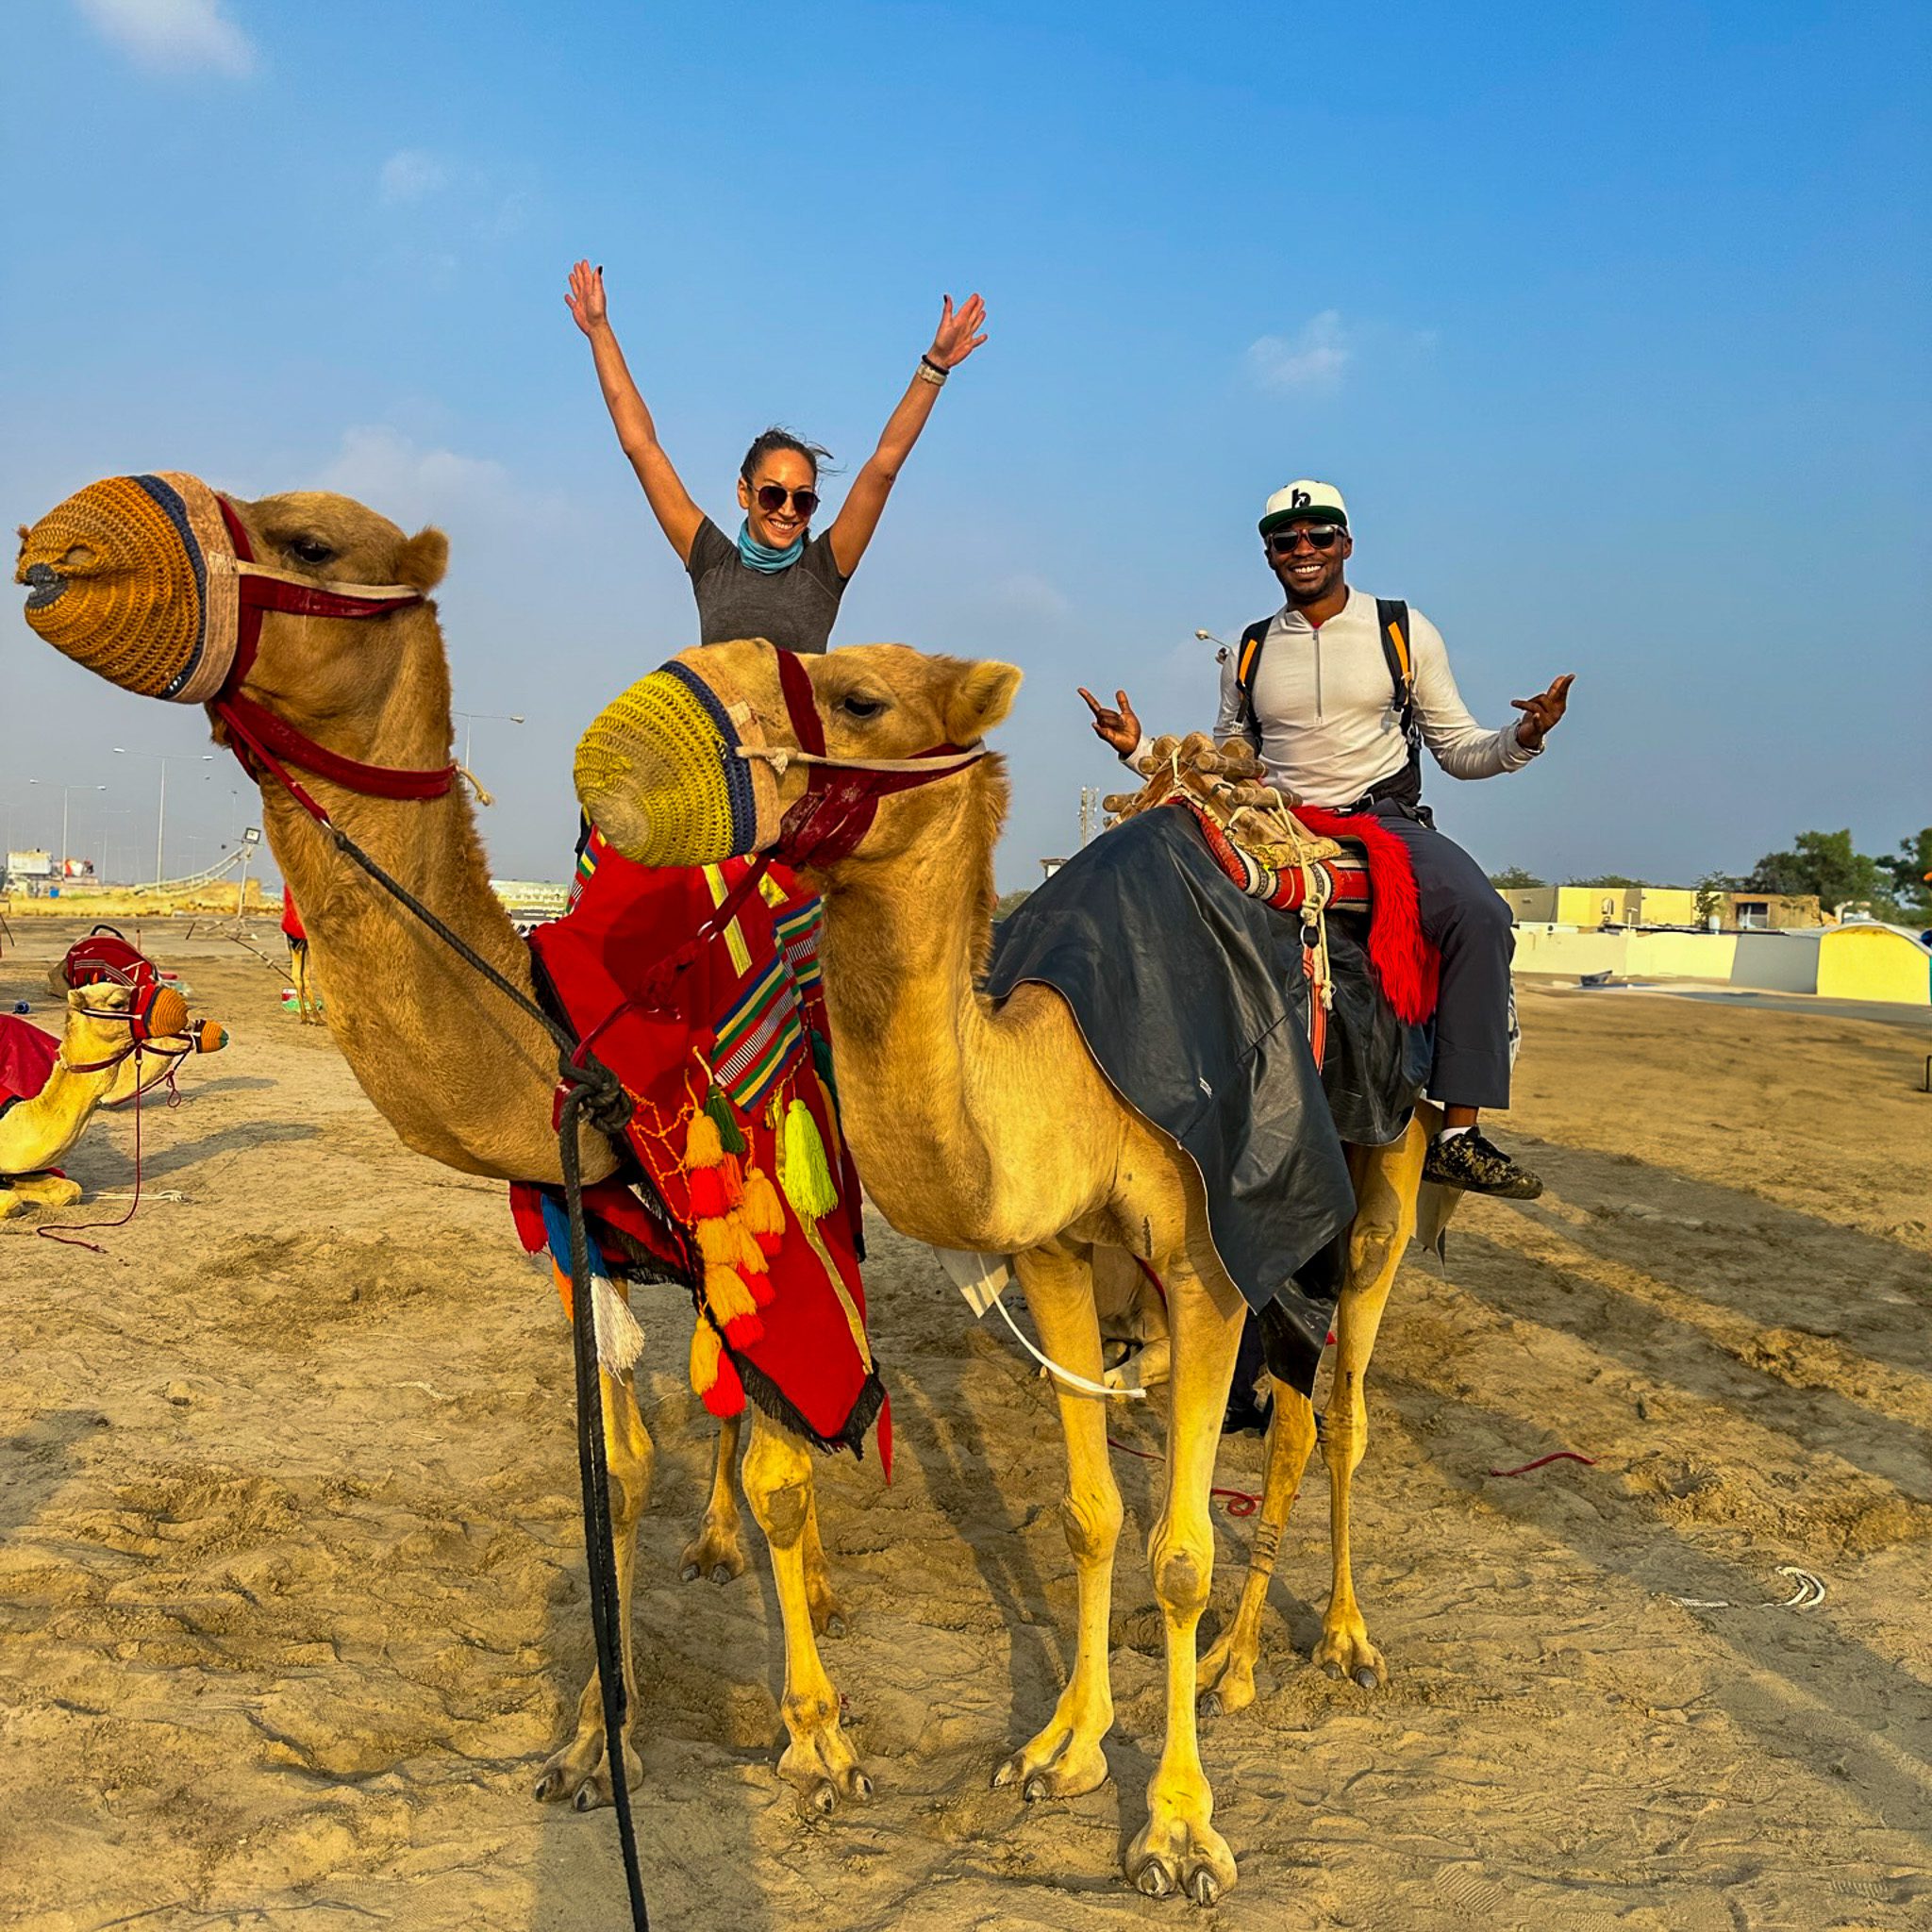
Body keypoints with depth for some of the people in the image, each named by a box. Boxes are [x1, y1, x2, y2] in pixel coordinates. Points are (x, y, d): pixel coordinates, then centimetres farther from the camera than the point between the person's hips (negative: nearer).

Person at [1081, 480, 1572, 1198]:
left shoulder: (1405, 630, 9)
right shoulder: (1248, 652, 14)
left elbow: (1458, 748, 10)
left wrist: (1523, 738, -10)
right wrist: (1141, 749, 5)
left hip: (1389, 823, -1)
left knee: (1479, 916, -32)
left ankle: (1458, 1134, -30)